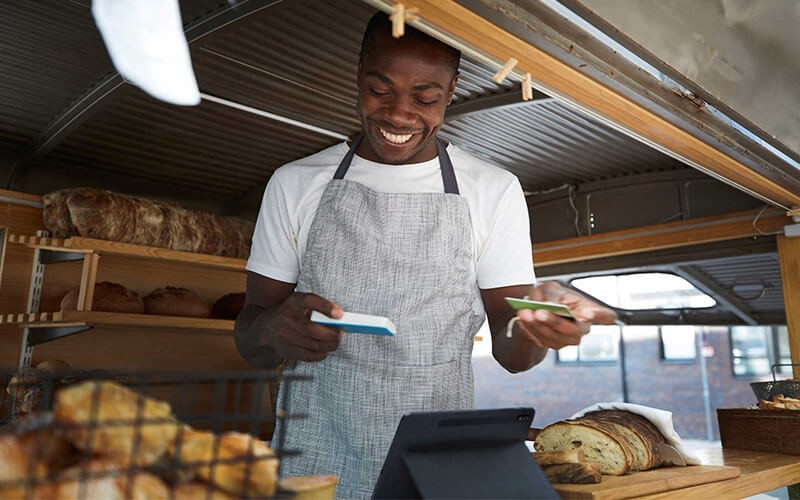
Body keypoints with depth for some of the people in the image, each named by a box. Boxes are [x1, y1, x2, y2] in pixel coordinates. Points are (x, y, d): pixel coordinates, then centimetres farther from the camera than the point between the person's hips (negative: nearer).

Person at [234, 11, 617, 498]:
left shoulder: (494, 190, 1)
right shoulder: (295, 183, 1)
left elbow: (510, 351, 0)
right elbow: (251, 340, 4)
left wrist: (536, 324, -22)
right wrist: (274, 328, -19)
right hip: (313, 458, 1)